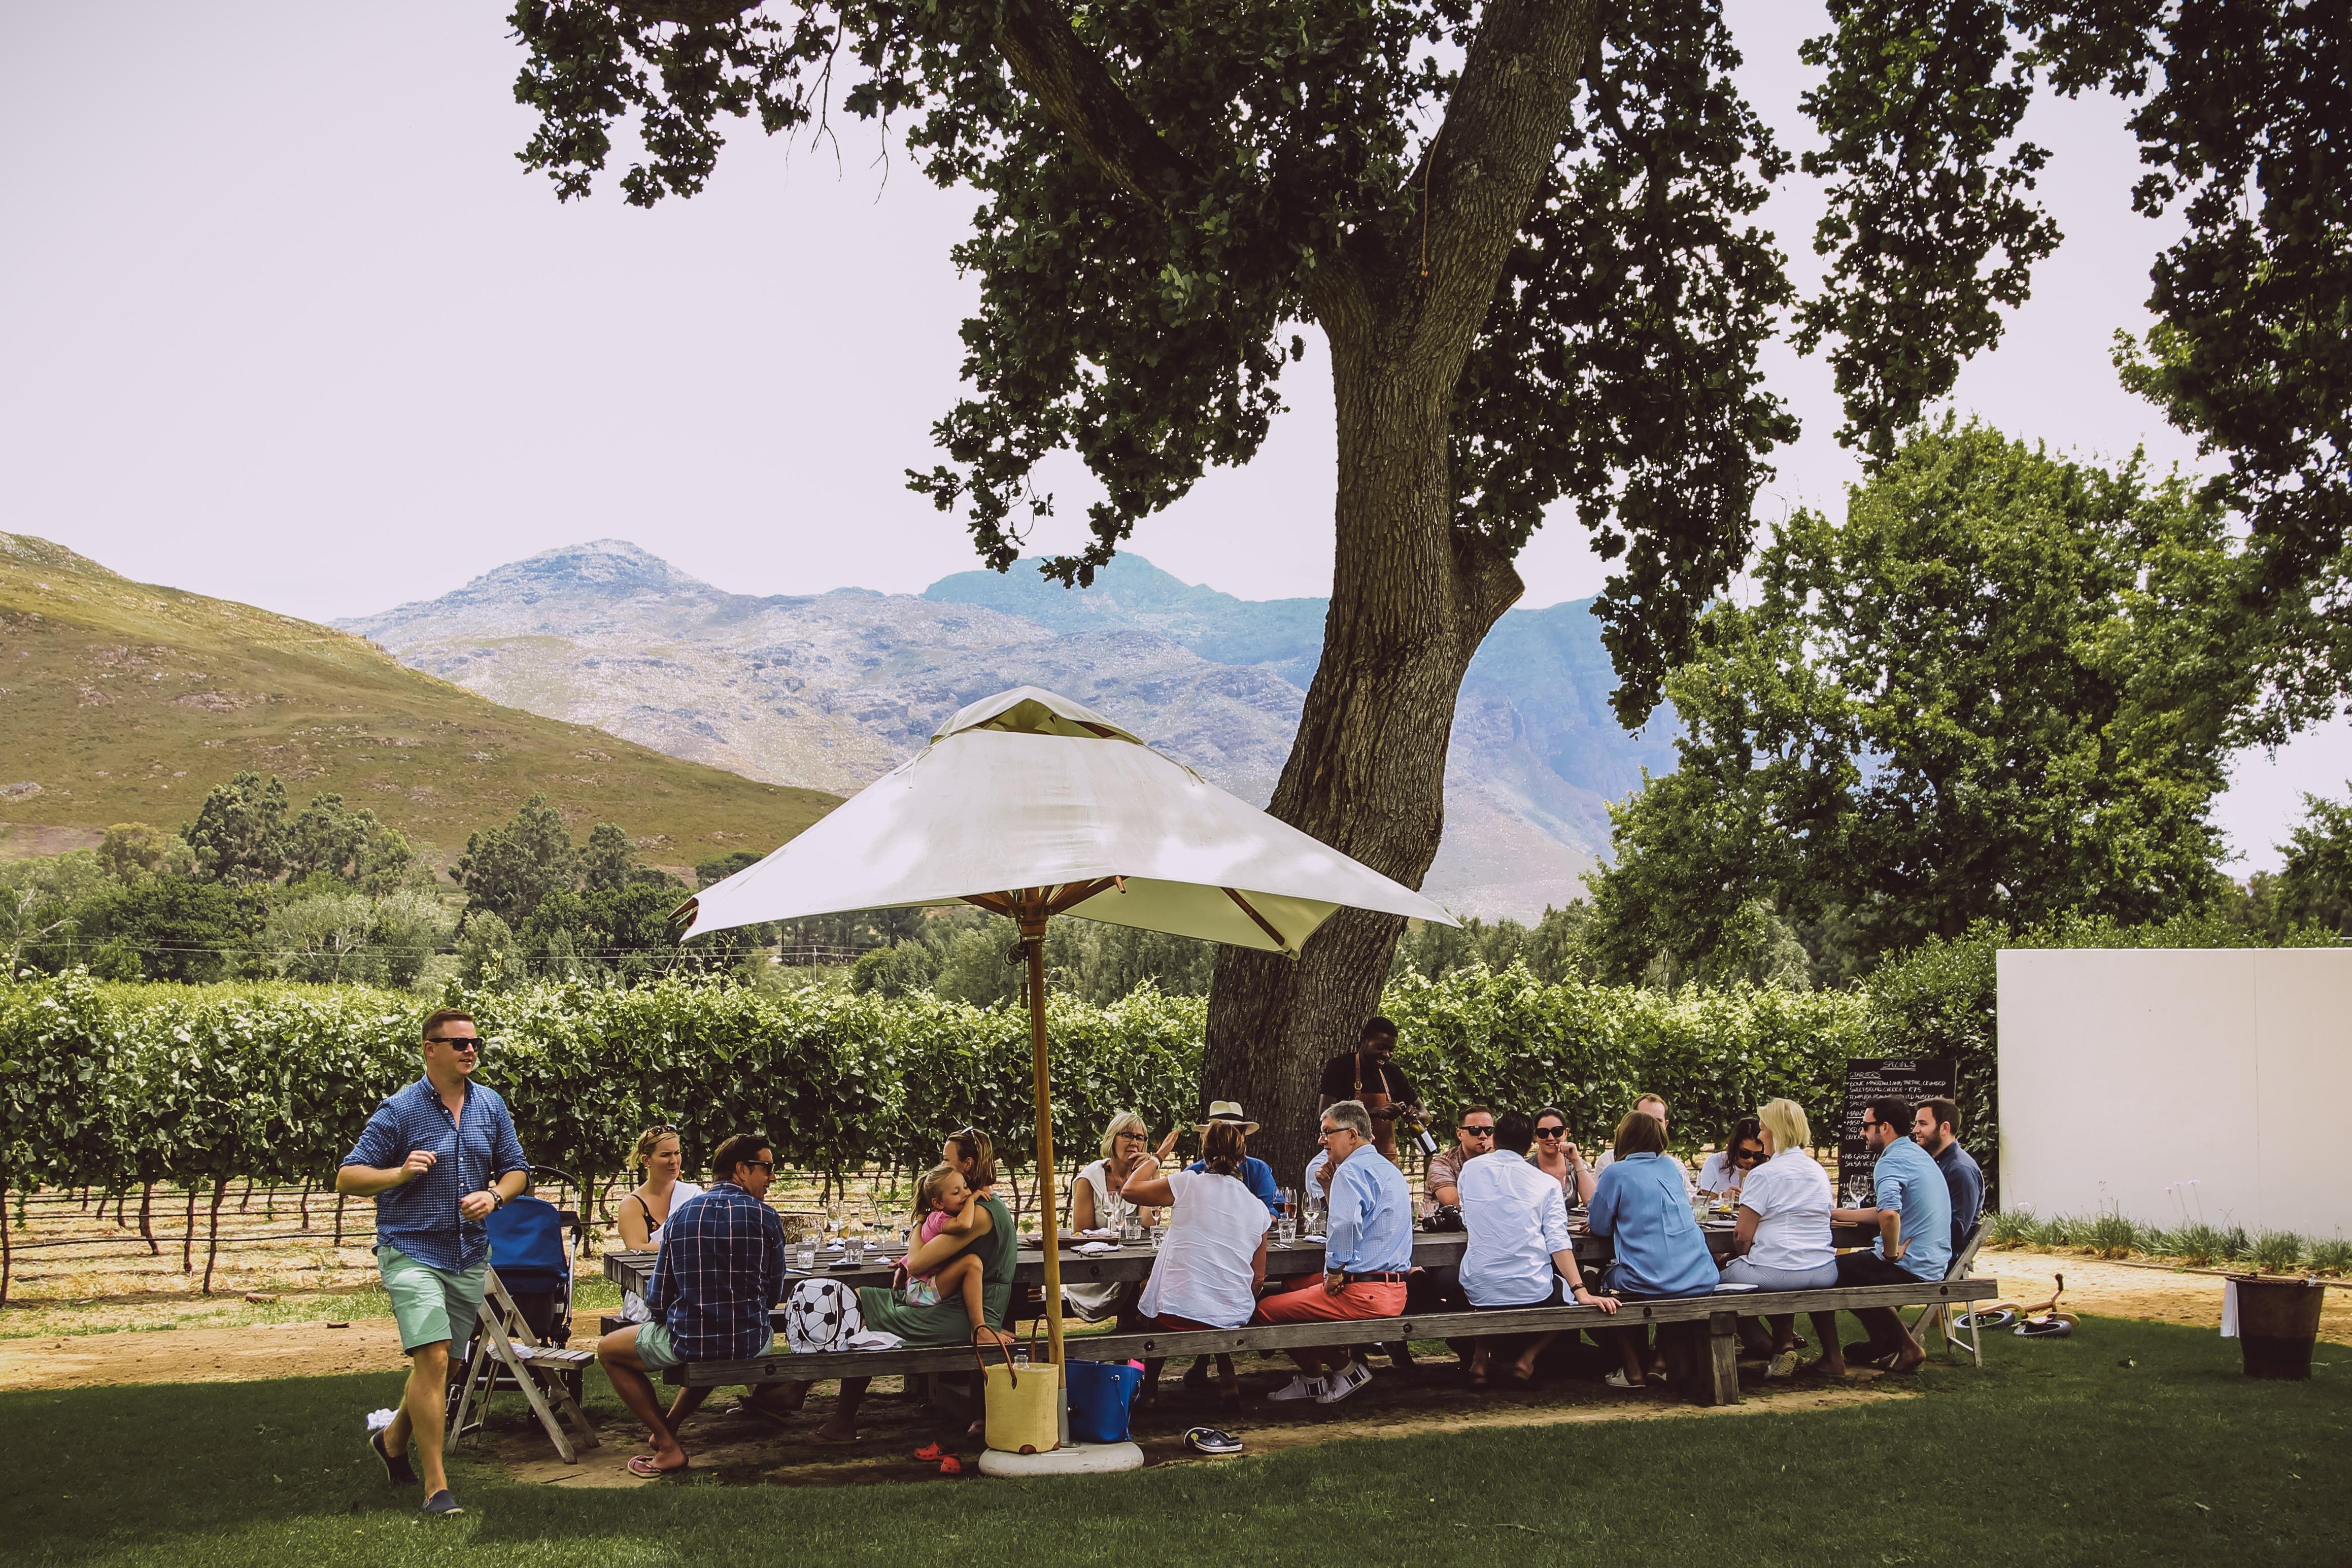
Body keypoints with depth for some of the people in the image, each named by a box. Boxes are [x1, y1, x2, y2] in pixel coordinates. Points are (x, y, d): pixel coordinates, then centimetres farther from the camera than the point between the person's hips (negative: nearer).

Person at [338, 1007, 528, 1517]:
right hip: (412, 1251, -5)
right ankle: (436, 1486, -14)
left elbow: (517, 1169, 15)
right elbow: (347, 1178, -7)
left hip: (470, 1256, 6)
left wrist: (494, 1195, -7)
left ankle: (394, 1439, 42)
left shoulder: (491, 1106, 6)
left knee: (443, 1366, 15)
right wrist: (400, 1174, -25)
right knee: (432, 1358, -19)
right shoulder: (400, 1111, -8)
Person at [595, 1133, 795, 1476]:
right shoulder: (765, 1216, -6)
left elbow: (657, 1302, 0)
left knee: (608, 1349, 24)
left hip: (687, 1342, -2)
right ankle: (671, 1422, 40)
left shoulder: (679, 1216, -2)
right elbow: (774, 1295, 3)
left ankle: (668, 1447, 15)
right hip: (750, 1344, 2)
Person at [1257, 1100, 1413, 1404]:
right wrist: (1331, 1189, 15)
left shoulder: (1351, 1171, -14)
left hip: (1361, 1293, -11)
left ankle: (1345, 1367, 4)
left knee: (1266, 1310, -7)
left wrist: (1335, 1272, -17)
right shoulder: (1391, 1171, 18)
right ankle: (1311, 1379, 24)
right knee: (1295, 1286, 28)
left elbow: (1346, 1225, -31)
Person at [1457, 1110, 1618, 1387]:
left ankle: (1480, 1358, 17)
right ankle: (1527, 1358, 9)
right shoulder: (1547, 1184, 2)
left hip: (1479, 1291, 2)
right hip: (1533, 1293, -2)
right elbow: (1558, 1241, -10)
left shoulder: (1471, 1169, 7)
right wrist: (1581, 1293, -15)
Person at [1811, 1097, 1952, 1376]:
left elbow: (1889, 1213, -37)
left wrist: (1891, 1253, -20)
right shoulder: (1919, 1155, 15)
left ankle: (1832, 1359, 6)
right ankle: (1902, 1342, 23)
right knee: (1852, 1265, 30)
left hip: (1906, 1267, -10)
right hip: (1930, 1266, 10)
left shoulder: (1892, 1161, -17)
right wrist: (1835, 1214, 26)